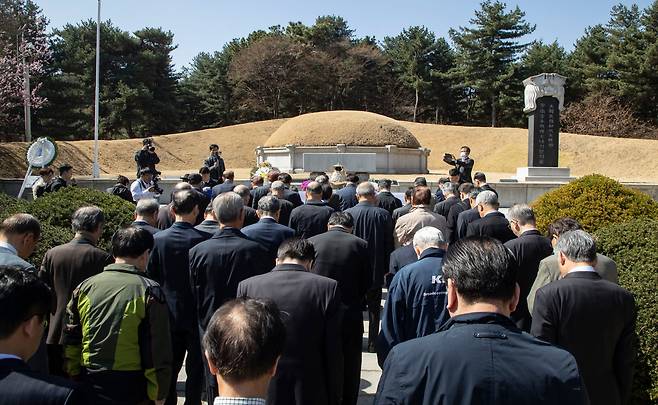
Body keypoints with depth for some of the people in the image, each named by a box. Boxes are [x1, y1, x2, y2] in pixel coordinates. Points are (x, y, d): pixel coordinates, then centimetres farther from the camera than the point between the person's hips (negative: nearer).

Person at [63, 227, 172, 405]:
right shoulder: (149, 291, -10)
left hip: (89, 384, 4)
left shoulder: (85, 287, 3)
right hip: (132, 389, -4)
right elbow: (159, 350, -12)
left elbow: (70, 340, 7)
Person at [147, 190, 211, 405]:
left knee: (170, 365, 16)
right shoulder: (204, 239, -17)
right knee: (196, 366, 10)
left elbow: (151, 276, -1)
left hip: (169, 312, 3)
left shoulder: (158, 239, -8)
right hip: (197, 312, -3)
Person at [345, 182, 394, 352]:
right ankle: (373, 343, 16)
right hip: (376, 270, 0)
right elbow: (389, 244, -5)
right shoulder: (383, 215, -10)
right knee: (374, 308, 12)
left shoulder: (348, 213, -11)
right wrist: (386, 267, 6)